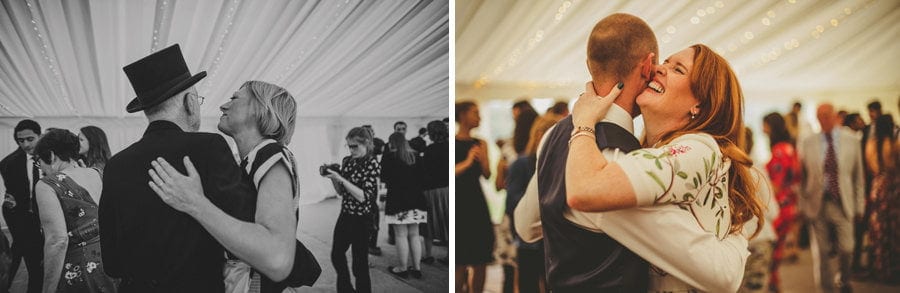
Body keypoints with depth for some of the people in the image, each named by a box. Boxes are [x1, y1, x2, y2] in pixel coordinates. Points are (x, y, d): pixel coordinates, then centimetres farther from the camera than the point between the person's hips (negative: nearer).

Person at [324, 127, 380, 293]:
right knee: (336, 255, 16)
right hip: (345, 215, 7)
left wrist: (341, 179, -24)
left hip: (361, 220, -7)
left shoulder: (372, 164, -13)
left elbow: (364, 197, -21)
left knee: (360, 263, 1)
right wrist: (333, 177, -5)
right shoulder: (347, 161, 5)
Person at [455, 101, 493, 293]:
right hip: (459, 205, -6)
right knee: (461, 264, -7)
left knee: (480, 264, 6)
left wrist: (482, 157, -12)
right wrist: (467, 162, -22)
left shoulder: (480, 144, 11)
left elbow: (487, 174, 5)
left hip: (477, 203, 6)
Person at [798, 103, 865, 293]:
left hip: (843, 205, 0)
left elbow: (858, 176, 7)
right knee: (822, 252, 4)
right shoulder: (808, 143, 3)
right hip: (818, 206, 0)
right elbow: (802, 176, 5)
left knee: (846, 249, 2)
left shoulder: (851, 142, 4)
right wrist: (802, 205, 3)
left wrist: (859, 206, 6)